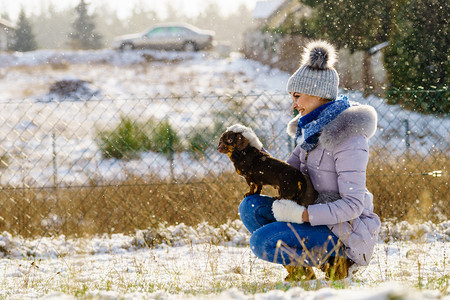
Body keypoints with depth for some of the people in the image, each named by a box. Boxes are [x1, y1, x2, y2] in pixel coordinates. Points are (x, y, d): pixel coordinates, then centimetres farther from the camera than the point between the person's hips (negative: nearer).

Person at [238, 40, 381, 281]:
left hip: (346, 233, -9)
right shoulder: (314, 128, 8)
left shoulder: (347, 137, -20)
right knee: (251, 206, -3)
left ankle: (334, 260, -5)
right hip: (322, 217, 9)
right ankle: (299, 268, 4)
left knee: (262, 242, -21)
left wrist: (301, 214, -26)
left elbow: (353, 205, -24)